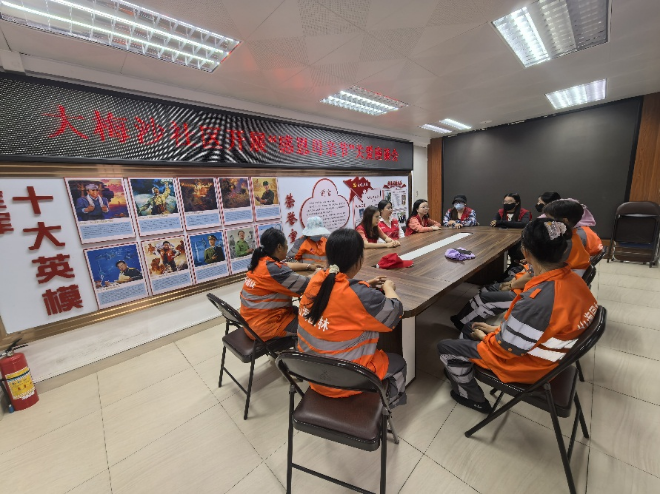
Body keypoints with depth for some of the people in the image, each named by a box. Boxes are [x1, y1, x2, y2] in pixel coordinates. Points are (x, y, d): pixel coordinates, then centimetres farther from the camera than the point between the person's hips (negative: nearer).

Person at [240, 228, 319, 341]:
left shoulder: (260, 261, -1)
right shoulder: (274, 270, -27)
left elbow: (286, 266, 16)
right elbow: (310, 285, -22)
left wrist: (309, 266, 14)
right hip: (264, 326, -9)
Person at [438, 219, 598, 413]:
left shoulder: (535, 301, -38)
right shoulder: (574, 280, -9)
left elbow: (505, 348, -24)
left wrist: (484, 337, -4)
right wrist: (498, 329, 6)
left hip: (527, 365, -8)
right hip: (544, 347, 9)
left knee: (445, 348, 2)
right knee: (470, 330, 20)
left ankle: (474, 398, 25)